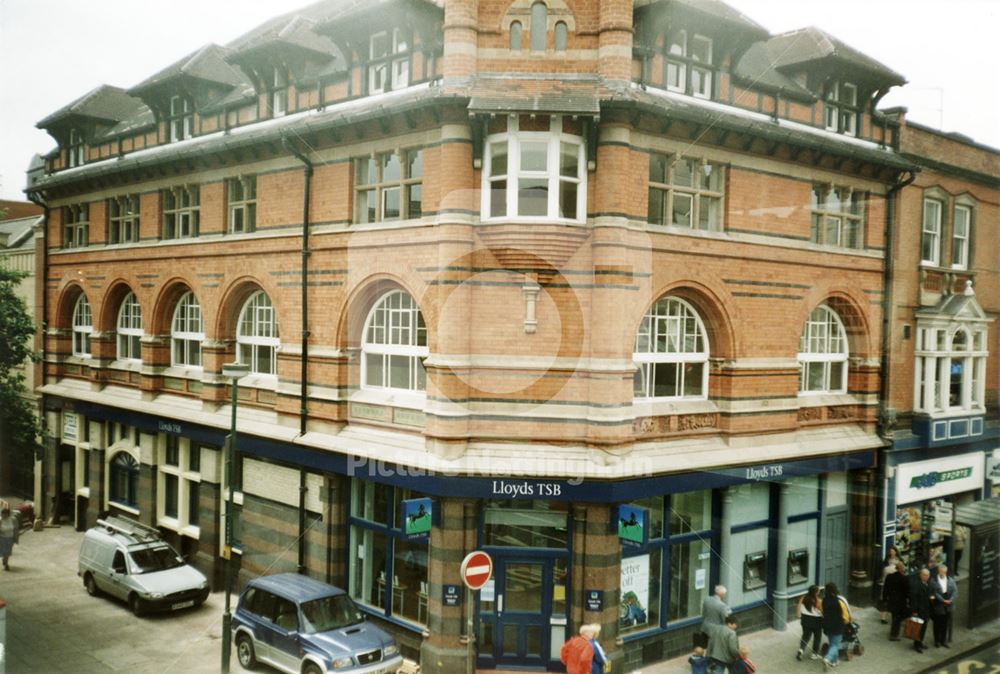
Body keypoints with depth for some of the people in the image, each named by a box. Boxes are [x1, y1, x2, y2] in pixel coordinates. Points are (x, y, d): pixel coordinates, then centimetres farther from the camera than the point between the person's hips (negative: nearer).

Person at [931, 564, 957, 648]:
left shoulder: (951, 580, 4)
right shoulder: (933, 581, -8)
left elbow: (955, 591, -1)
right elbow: (935, 593, -13)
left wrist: (951, 599, -16)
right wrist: (943, 600, -20)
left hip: (948, 606, 3)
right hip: (938, 606, -3)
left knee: (945, 624, 11)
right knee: (937, 624, 7)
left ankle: (944, 641, 24)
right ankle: (937, 641, 20)